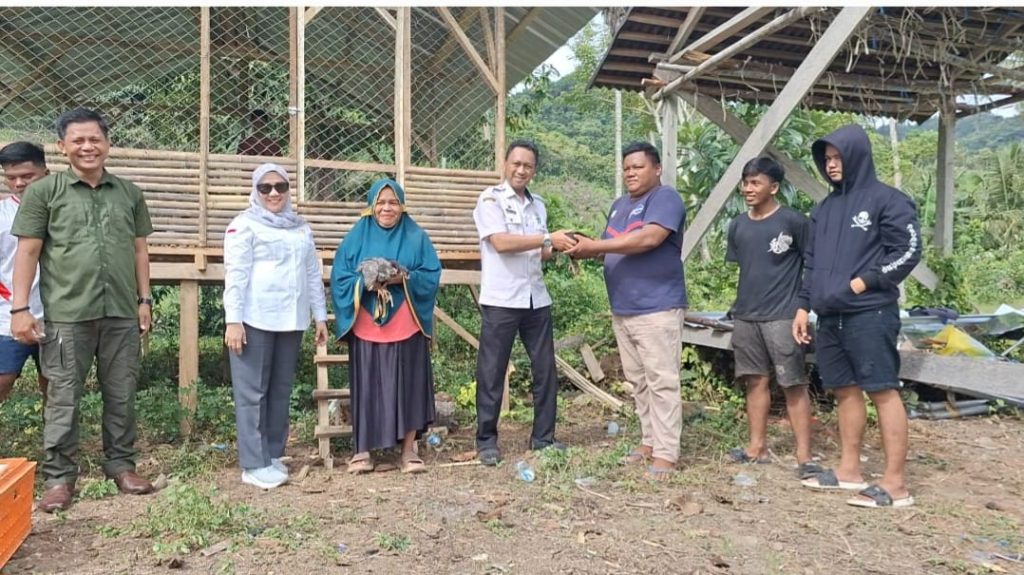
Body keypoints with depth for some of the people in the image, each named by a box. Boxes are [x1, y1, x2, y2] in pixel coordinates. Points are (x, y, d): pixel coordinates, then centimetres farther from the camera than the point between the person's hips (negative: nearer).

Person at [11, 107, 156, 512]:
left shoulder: (129, 193, 10)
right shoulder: (43, 192, 2)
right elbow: (28, 252, 0)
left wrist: (144, 300, 9)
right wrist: (20, 308, -5)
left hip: (121, 313, 3)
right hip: (67, 315, -2)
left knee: (122, 395, 10)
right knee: (63, 398, 5)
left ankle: (120, 464, 24)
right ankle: (59, 476, 18)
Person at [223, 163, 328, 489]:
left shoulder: (301, 228, 18)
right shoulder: (244, 225, 1)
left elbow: (313, 275, 18)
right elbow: (235, 275, -8)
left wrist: (320, 315, 14)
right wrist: (232, 319, -15)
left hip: (290, 320, 6)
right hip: (255, 320, -5)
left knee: (281, 390, 10)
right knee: (253, 392, -2)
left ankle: (273, 455, 20)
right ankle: (254, 465, 3)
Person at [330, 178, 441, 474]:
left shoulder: (416, 237, 5)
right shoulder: (356, 237, 6)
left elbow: (432, 275, 0)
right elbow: (339, 278, 2)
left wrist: (404, 278, -16)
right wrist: (365, 282, -16)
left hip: (406, 328, 0)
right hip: (366, 327, 0)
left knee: (408, 385, 2)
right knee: (366, 386, 4)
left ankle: (409, 449, 12)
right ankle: (362, 449, 15)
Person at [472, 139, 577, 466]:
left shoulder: (538, 205, 14)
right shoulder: (490, 199, -4)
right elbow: (501, 243, -18)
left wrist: (559, 248, -4)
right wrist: (548, 238, -20)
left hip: (536, 299, 6)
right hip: (501, 300, -6)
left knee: (545, 369, 9)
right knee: (492, 371, 2)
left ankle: (543, 437, 22)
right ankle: (486, 440, 14)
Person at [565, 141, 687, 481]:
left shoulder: (665, 198, -7)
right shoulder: (620, 205, 19)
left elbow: (649, 238, -23)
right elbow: (610, 247, 17)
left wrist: (593, 245, -22)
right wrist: (582, 250, -6)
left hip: (657, 308, -8)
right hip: (622, 310, 8)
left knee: (661, 381, -5)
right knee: (638, 381, 13)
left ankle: (666, 454, 0)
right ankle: (650, 441, 23)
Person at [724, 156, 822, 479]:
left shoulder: (793, 221, -7)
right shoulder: (738, 226, 9)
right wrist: (741, 304, 13)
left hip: (783, 316, -6)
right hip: (745, 316, 6)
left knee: (793, 385, -2)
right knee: (756, 381, 12)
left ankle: (804, 456, 4)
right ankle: (757, 447, 21)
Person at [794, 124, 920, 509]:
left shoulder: (886, 200, -2)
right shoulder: (825, 208, 18)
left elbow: (908, 251, -7)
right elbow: (812, 263, 20)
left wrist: (862, 283, -13)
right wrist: (803, 307, 13)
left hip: (870, 315, -7)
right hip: (830, 317, 7)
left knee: (883, 392, -6)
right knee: (845, 391, 12)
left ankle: (895, 484, -1)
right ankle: (849, 470, 22)